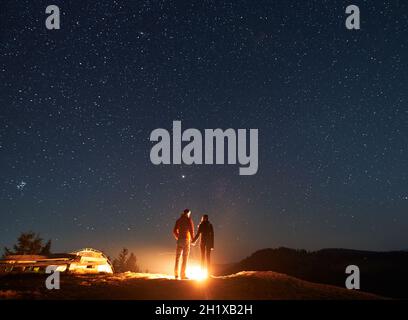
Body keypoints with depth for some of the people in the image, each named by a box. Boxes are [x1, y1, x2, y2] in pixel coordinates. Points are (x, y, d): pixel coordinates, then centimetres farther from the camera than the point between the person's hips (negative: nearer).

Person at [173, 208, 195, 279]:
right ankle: (183, 275, -5)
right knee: (185, 258, -2)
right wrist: (192, 239, 3)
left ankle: (176, 274, 5)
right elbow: (191, 230, -9)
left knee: (177, 257, 7)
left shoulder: (178, 220, 12)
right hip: (186, 240, -5)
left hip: (179, 240, 5)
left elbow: (174, 231, 13)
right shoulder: (189, 219, -3)